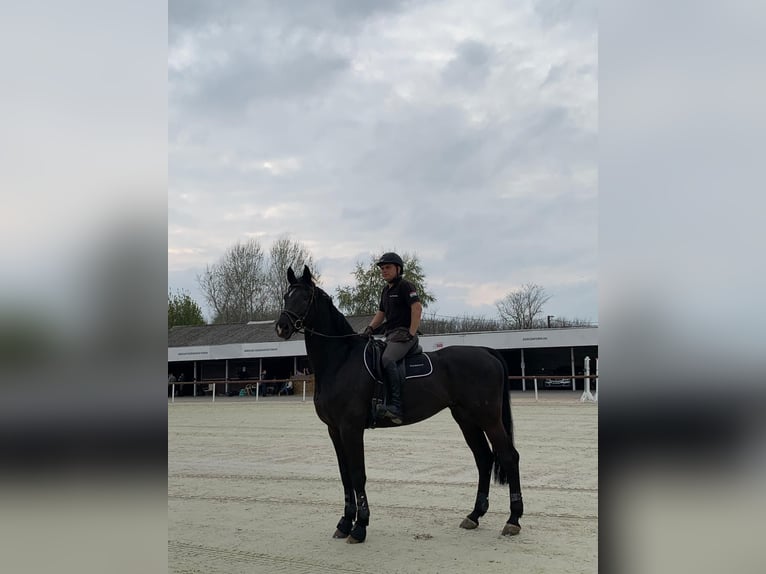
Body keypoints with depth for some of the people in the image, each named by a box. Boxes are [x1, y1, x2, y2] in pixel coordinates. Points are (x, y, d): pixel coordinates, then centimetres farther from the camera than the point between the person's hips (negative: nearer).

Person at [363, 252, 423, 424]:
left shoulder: (405, 286, -4)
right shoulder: (385, 290, 23)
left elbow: (417, 308, -14)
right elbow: (381, 313, 27)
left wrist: (411, 333, -20)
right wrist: (370, 328, 9)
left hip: (403, 333, -10)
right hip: (390, 335, 10)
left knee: (387, 360, -32)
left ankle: (396, 406, -38)